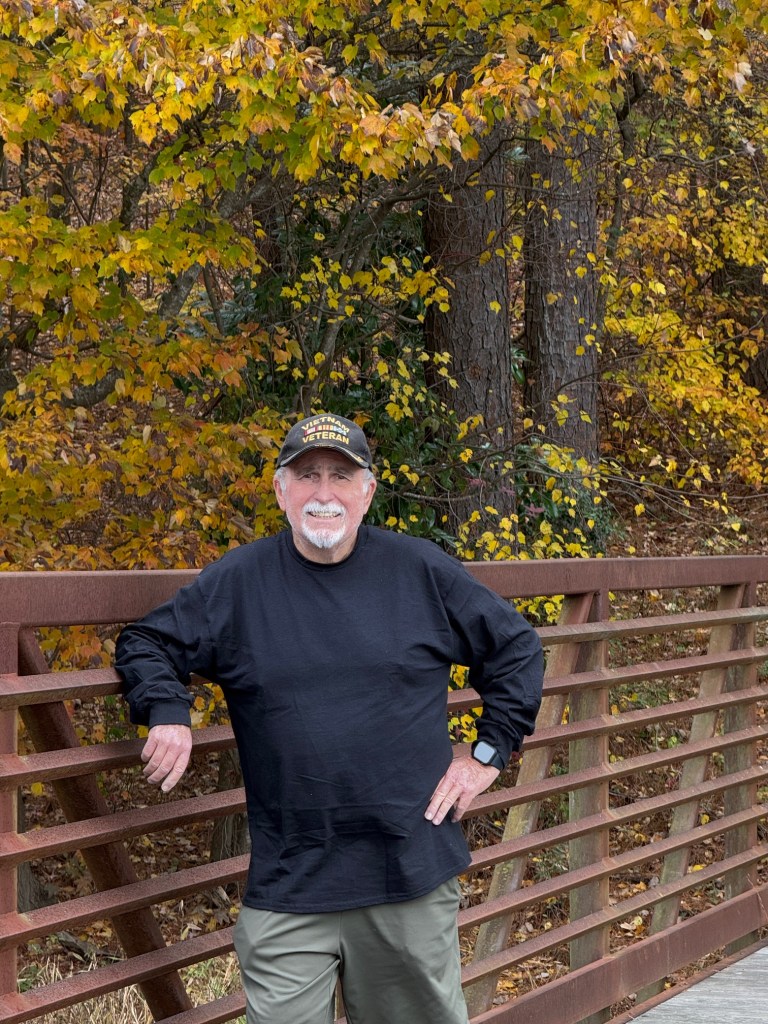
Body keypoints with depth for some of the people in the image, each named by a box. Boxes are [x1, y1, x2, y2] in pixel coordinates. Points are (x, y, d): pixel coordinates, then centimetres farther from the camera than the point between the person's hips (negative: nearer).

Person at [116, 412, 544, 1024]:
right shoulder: (237, 582, 4)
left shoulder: (421, 571, 5)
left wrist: (490, 752, 6)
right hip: (286, 888, 0)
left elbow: (516, 648, 13)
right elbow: (144, 645, 13)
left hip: (415, 880, 1)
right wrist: (168, 713, -6)